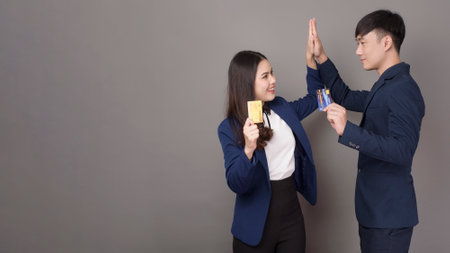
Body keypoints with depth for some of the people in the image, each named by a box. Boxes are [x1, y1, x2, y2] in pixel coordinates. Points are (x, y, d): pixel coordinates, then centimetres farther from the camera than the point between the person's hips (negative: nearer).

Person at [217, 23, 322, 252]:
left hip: (292, 216, 5)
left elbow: (315, 97, 22)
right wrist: (248, 149, -36)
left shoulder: (282, 109, 4)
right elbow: (236, 184, -18)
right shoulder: (229, 128, -12)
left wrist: (311, 59, 8)